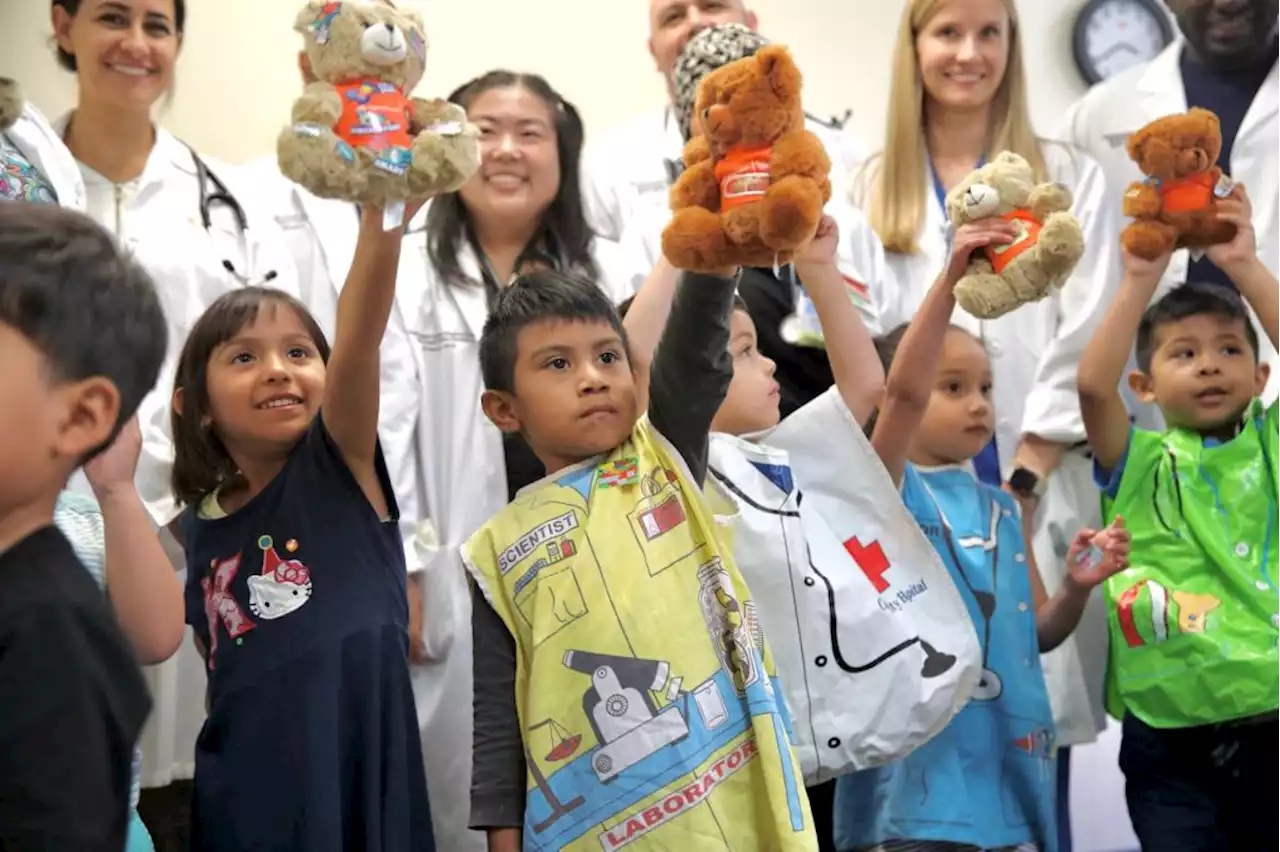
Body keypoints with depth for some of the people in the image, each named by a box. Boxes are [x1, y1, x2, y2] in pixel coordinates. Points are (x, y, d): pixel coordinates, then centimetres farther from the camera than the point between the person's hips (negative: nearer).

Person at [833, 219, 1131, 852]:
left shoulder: (1005, 510, 15)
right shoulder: (887, 486, -2)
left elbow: (1036, 632, 18)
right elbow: (904, 392, -21)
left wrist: (1077, 587, -2)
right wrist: (949, 280, -28)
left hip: (1007, 763, 6)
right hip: (920, 759, -6)